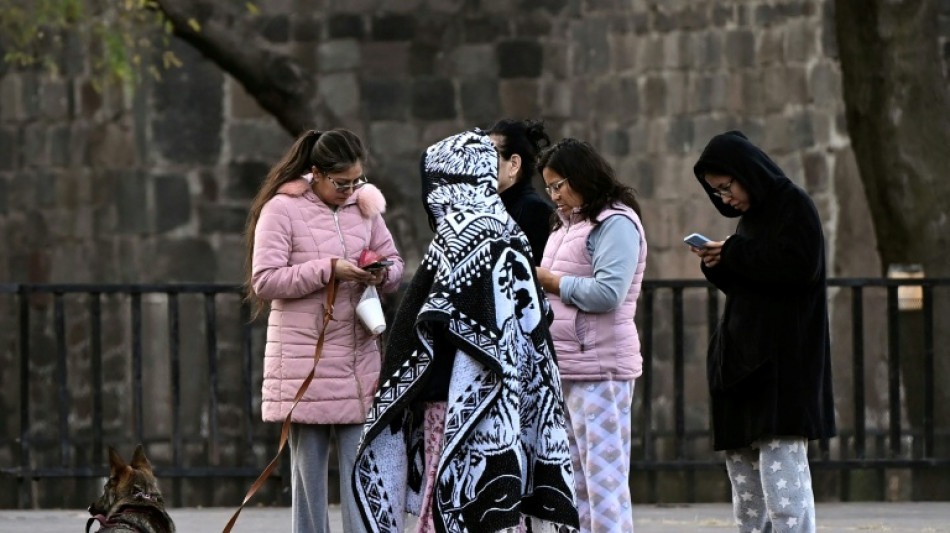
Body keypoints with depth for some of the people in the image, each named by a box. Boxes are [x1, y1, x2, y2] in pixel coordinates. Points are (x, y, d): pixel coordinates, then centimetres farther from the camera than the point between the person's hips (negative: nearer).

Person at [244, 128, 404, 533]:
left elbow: (395, 264, 17)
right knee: (308, 465, 2)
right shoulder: (282, 209, -5)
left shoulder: (364, 204, 10)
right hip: (305, 359, -4)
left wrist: (382, 274, -8)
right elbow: (264, 281, -12)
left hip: (358, 355, 4)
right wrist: (329, 270, -19)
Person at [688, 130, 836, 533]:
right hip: (742, 359, 9)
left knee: (781, 473, -15)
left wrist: (734, 255, -11)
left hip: (782, 360, -9)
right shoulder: (751, 217, 20)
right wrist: (718, 266, 2)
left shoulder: (794, 205, -4)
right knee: (744, 476, 5)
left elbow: (801, 266, -17)